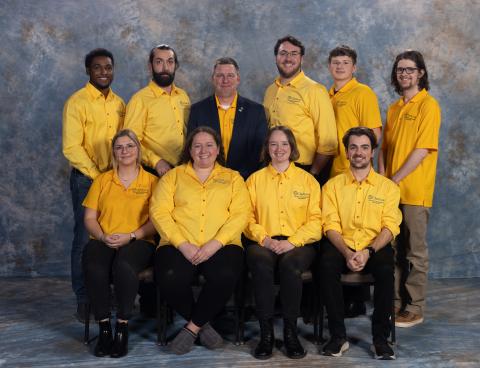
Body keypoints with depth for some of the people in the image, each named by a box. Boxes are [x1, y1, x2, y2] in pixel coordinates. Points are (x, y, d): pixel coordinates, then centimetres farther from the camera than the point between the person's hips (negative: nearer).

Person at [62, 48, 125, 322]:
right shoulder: (77, 102, -6)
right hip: (87, 179, -5)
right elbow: (71, 147, -13)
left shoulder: (119, 103, 11)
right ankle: (84, 300, 8)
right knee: (86, 239, -2)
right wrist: (97, 176, -15)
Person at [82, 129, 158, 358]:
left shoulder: (151, 181, 10)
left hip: (138, 242, -2)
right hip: (103, 241, 2)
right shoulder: (102, 180, 17)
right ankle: (104, 328, -19)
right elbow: (90, 217, 12)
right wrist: (103, 236, -8)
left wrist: (130, 236, -13)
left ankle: (122, 328, -23)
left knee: (124, 266, -38)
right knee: (94, 268, -34)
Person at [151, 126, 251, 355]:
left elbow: (241, 214, 4)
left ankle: (192, 328, -11)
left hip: (222, 245, 0)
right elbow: (159, 212, 4)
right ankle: (203, 325, -4)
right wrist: (182, 244, -11)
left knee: (225, 276, -34)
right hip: (179, 245, 0)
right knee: (170, 278, -32)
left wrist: (215, 243, -12)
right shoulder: (173, 176, 18)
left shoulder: (233, 178, 18)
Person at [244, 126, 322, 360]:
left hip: (298, 243, 0)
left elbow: (315, 220, 5)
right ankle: (266, 332, -24)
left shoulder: (307, 180, 14)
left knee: (290, 264, -35)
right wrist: (265, 239, -11)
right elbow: (248, 218, 8)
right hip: (263, 242, 1)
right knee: (262, 264, -34)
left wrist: (291, 242, -10)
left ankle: (290, 332, -21)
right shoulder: (255, 179, 16)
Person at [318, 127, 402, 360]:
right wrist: (347, 253, -18)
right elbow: (331, 226, 0)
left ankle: (381, 338, -19)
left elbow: (390, 227, -1)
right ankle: (338, 336, -21)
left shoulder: (387, 187, 9)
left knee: (386, 267, -33)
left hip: (375, 247, 0)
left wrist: (368, 251, -19)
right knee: (326, 264, -32)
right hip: (342, 246, 0)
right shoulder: (333, 185, 10)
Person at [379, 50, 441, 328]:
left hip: (414, 191, -6)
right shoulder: (394, 109, 15)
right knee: (393, 250, 11)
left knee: (415, 252, 2)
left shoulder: (428, 105, -7)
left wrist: (395, 180, -14)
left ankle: (414, 310, 11)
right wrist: (382, 178, 0)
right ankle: (395, 303, 22)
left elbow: (422, 150, -14)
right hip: (390, 190, 7)